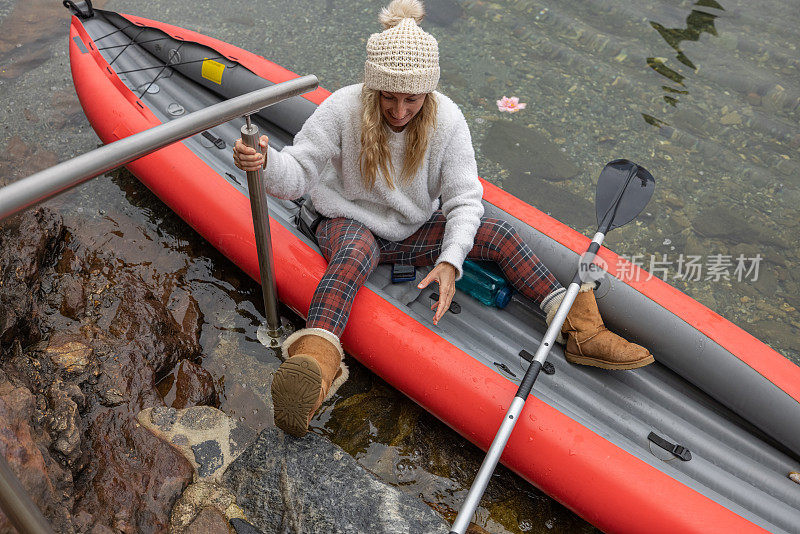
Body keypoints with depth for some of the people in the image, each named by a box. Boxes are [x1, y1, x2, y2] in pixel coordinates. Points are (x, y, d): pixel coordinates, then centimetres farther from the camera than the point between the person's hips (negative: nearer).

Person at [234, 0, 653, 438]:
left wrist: (449, 261, -29)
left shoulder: (447, 119, -13)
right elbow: (297, 174, -17)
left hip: (413, 231, 3)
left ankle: (580, 330, -11)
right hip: (351, 225, -2)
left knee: (498, 234, -13)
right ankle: (317, 357, -63)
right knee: (357, 252, -39)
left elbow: (464, 200, -13)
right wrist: (266, 161, -42)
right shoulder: (343, 109, -18)